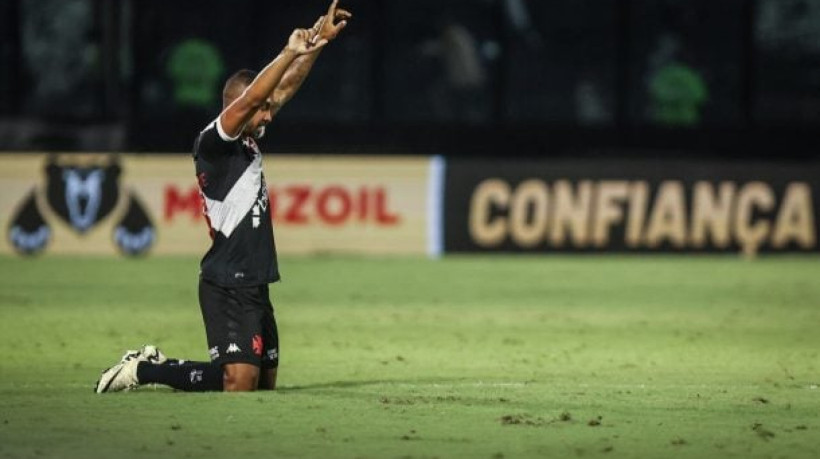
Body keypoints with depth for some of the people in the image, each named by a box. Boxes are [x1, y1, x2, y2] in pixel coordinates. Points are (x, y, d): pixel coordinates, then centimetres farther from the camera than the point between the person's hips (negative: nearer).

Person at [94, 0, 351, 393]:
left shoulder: (249, 141, 14)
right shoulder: (213, 143, -10)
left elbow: (285, 88, 17)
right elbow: (249, 98, -25)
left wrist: (319, 40, 10)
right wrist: (290, 53, -28)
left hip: (254, 285, 10)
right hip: (227, 286, -10)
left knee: (265, 381, 12)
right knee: (239, 383, -18)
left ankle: (153, 362, 23)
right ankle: (144, 369, 0)